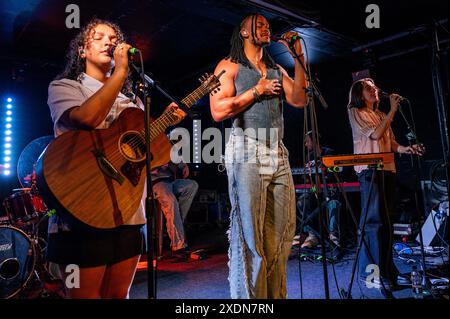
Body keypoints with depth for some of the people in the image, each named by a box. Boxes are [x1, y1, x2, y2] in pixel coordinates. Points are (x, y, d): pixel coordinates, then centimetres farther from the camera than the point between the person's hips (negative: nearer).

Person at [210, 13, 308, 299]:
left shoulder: (276, 70, 23)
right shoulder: (229, 66, 6)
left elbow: (299, 100, 9)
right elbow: (218, 111, -7)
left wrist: (298, 57, 7)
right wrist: (256, 91, -4)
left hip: (278, 154, 6)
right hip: (247, 153, -5)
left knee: (282, 232, 5)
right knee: (248, 234, -4)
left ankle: (276, 294, 18)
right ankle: (247, 296, 8)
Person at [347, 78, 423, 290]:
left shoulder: (381, 115, 22)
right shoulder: (355, 112, 3)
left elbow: (391, 142, 17)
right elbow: (375, 134, -10)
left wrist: (405, 149, -3)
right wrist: (393, 110, -7)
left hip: (387, 169, 7)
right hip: (369, 170, -7)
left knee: (387, 220, 8)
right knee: (373, 220, -11)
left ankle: (386, 270, 17)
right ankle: (370, 271, -4)